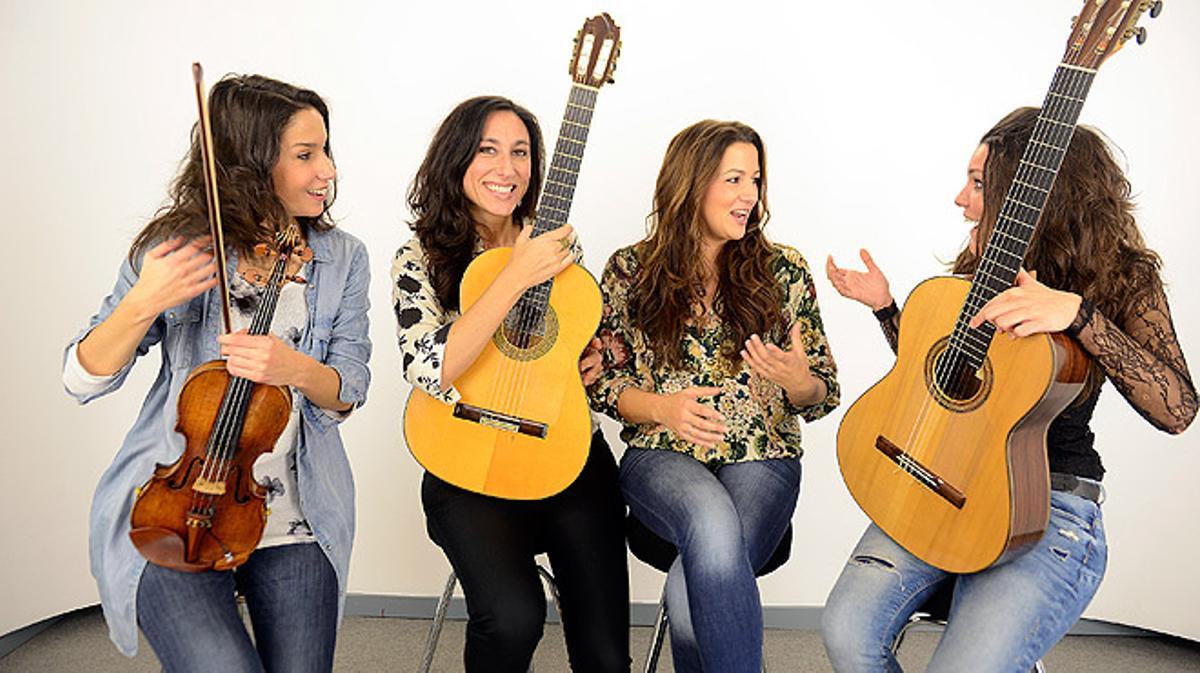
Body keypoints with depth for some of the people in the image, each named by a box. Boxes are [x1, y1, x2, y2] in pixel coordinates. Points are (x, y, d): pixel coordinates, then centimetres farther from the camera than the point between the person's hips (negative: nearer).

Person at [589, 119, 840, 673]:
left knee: (693, 592, -28)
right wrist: (663, 406, -13)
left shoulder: (784, 271, 4)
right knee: (713, 520, -35)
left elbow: (824, 394, 8)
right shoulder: (630, 271, 3)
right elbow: (603, 382, 6)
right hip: (662, 456, 0)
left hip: (761, 460, 0)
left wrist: (796, 381, -15)